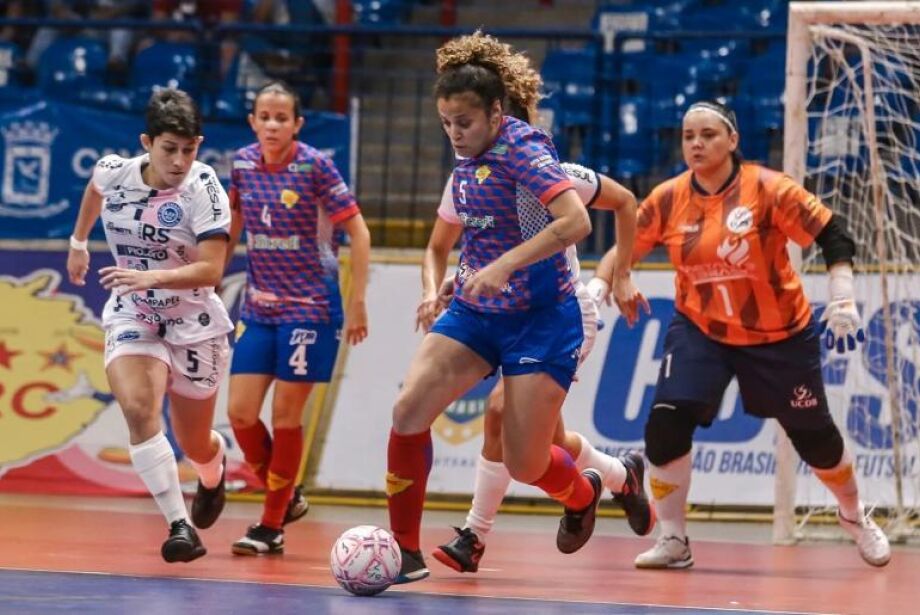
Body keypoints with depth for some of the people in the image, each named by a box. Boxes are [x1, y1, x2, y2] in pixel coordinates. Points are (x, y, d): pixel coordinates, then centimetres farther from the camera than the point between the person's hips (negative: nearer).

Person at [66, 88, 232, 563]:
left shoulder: (203, 188, -21)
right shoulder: (113, 172, -10)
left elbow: (210, 270, -28)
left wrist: (151, 278, -40)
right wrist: (78, 243, 28)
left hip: (193, 322, -2)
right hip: (131, 316, 2)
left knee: (194, 443, 11)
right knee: (138, 408, -27)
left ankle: (214, 471, 50)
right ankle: (180, 525, -26)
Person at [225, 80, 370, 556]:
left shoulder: (315, 166, -13)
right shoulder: (243, 164, 1)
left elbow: (357, 231, -9)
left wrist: (357, 303, -12)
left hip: (310, 306, -5)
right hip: (259, 307, 5)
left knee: (285, 415, -3)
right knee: (240, 412, -2)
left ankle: (273, 526, 8)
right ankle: (287, 499, 21)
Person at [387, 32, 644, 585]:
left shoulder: (522, 149, -18)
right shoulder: (468, 160, 6)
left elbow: (575, 222, -30)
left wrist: (504, 266, -34)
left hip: (539, 319, -7)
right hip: (476, 312, 7)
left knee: (524, 465, -4)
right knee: (409, 410, -14)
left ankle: (582, 494, 33)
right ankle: (405, 551, -6)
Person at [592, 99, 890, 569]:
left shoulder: (768, 190, -18)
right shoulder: (668, 200, -9)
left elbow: (833, 237, -16)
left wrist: (843, 302, -23)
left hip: (780, 334, -2)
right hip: (699, 331, 2)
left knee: (813, 434, 11)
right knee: (666, 422, -19)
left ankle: (855, 517, 41)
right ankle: (672, 540, -4)